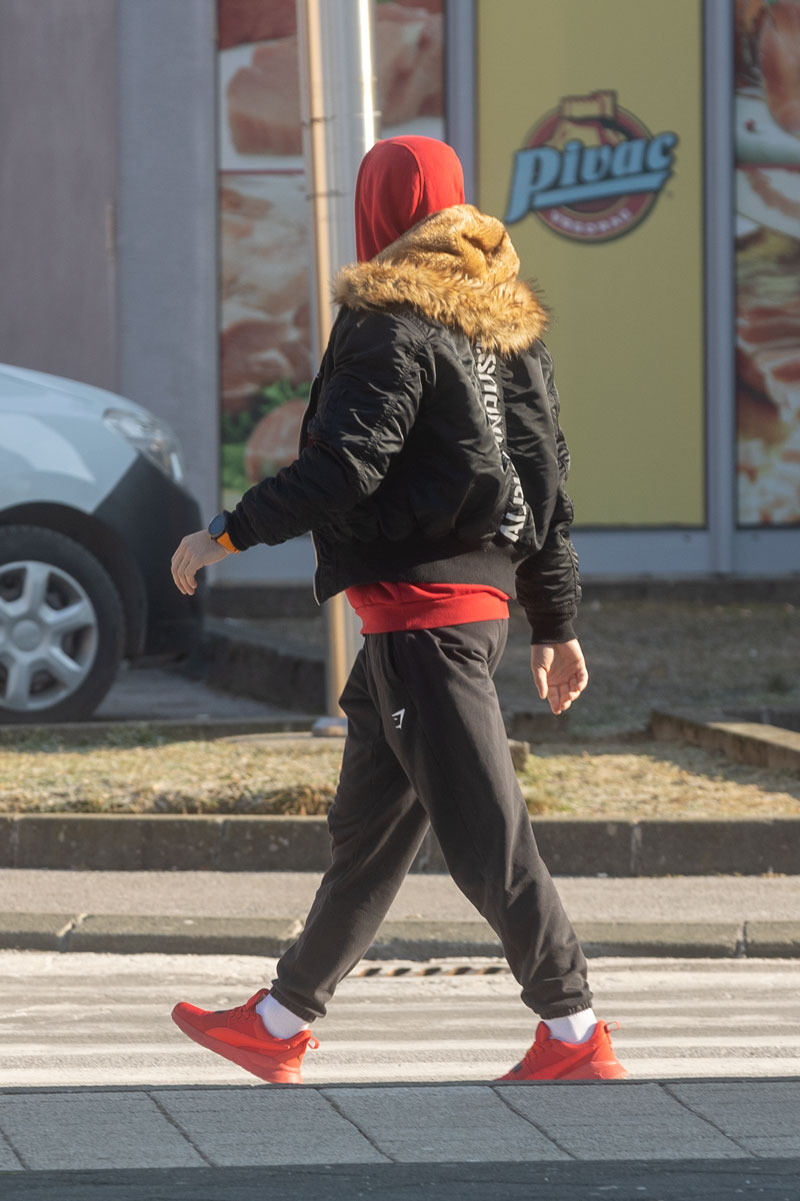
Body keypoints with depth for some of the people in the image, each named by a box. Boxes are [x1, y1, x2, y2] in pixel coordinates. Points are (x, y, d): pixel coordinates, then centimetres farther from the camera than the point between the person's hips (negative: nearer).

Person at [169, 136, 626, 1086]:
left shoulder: (392, 328, -12)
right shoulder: (507, 325, 14)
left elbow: (344, 470, -21)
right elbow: (548, 481, 15)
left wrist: (226, 534, -12)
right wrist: (556, 625, 20)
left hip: (417, 607, -9)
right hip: (478, 596, 9)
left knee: (484, 832, -7)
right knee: (366, 830, 15)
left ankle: (576, 1040, -5)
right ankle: (279, 1025, 24)